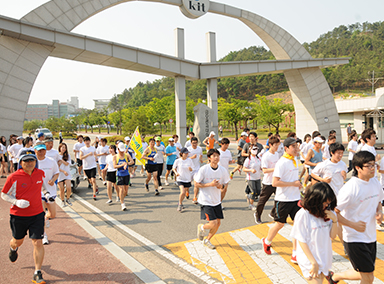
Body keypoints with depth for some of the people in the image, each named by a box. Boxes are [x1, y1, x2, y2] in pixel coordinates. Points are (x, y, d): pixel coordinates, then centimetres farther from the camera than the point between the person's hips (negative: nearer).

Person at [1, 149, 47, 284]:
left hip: (37, 214, 1)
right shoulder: (13, 177, -14)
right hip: (18, 215, -1)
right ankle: (13, 249, 59)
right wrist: (16, 202, -20)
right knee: (18, 241, 20)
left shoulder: (40, 173, -3)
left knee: (38, 242, -6)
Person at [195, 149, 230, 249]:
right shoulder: (203, 169, -17)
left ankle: (207, 240, 32)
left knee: (218, 223, 8)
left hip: (217, 201, 5)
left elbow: (226, 184, 10)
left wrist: (222, 186, -9)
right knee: (213, 223, -12)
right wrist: (210, 184, -22)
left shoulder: (223, 170, -4)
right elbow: (196, 185, -12)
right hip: (206, 201, -5)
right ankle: (202, 227, 23)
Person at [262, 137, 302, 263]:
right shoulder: (282, 163, -17)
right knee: (280, 224, 9)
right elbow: (275, 182, -23)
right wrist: (293, 183, -20)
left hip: (295, 198, 7)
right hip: (283, 199, -7)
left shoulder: (295, 161, 9)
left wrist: (298, 183, 8)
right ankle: (266, 241, 36)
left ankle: (295, 254, 12)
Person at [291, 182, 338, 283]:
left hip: (324, 259, 6)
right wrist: (314, 263, -16)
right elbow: (302, 241, -16)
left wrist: (334, 219, -14)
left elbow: (332, 236, 2)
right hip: (309, 260, -6)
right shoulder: (303, 215, -20)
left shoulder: (328, 213, -2)